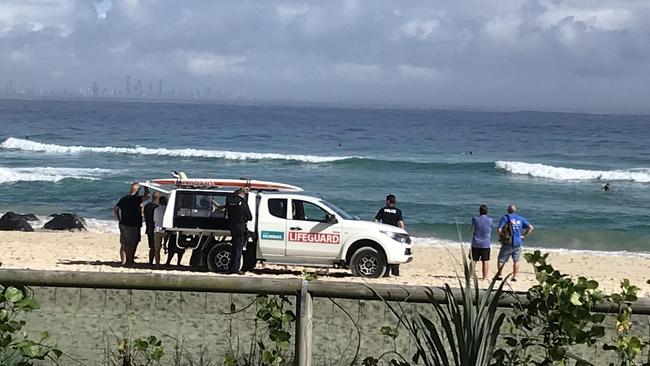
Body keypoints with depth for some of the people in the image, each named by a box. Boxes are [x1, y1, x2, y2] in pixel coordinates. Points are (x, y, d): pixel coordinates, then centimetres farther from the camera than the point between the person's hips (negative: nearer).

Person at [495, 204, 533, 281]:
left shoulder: (505, 217, -4)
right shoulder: (520, 218, 8)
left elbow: (499, 230, -14)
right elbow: (531, 228, 5)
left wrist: (501, 238, 1)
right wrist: (524, 236, 8)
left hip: (508, 243, -3)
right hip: (518, 243, 3)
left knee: (501, 260, 7)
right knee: (516, 260, 11)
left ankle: (499, 275, 6)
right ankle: (514, 276, 8)